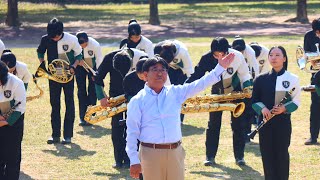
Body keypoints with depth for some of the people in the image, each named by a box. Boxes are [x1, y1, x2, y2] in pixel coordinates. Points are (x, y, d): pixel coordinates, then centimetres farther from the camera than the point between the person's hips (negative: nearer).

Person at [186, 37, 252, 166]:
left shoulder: (237, 56, -25)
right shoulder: (207, 58, -24)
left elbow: (244, 75, -8)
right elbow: (196, 75, -18)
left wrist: (247, 87, -22)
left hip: (235, 91, -1)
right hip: (217, 92, 1)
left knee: (238, 125, 0)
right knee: (213, 125, -1)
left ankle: (239, 156, 8)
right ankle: (210, 156, 6)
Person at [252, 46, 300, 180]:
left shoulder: (292, 79, -1)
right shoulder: (261, 79, 4)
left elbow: (296, 101, 2)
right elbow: (254, 101, 7)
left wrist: (284, 108, -17)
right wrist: (262, 109, -14)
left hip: (283, 121, -2)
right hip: (265, 121, 2)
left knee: (282, 153, 0)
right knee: (267, 154, 3)